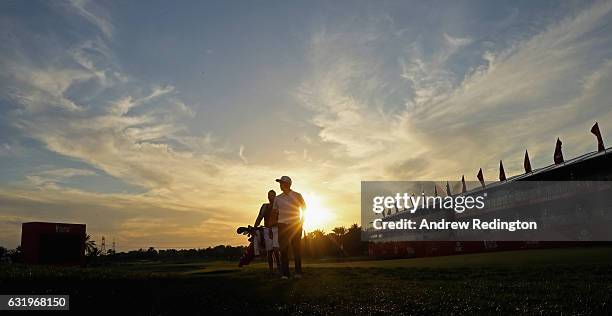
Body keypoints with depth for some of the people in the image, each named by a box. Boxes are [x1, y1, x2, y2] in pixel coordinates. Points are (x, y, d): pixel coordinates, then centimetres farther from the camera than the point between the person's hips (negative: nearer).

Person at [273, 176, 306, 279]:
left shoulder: (297, 196, 2)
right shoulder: (278, 198, 9)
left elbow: (304, 209, 9)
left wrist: (301, 222, 1)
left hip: (295, 225, -2)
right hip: (282, 226, 2)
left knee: (297, 249, -1)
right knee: (283, 250, -1)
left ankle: (298, 272, 6)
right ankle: (285, 273, 2)